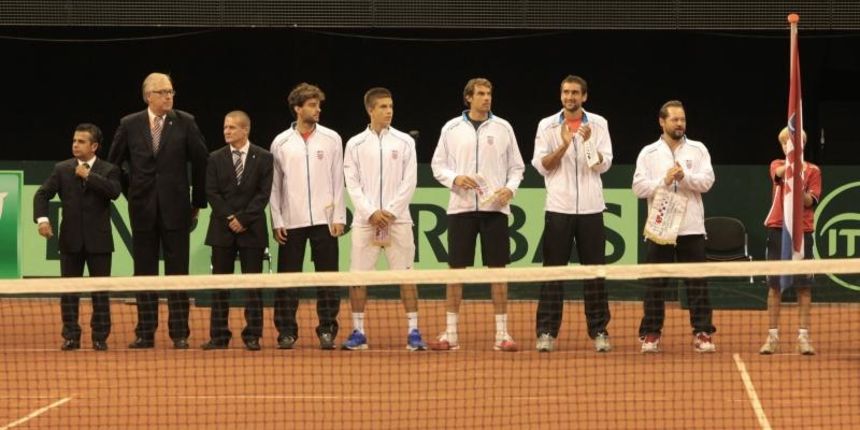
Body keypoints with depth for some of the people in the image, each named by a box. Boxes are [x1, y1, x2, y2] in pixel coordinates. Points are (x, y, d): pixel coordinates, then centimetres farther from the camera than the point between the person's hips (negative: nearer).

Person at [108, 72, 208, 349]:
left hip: (175, 209, -1)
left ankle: (180, 334, 4)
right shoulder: (129, 125, 2)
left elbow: (201, 162, 3)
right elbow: (114, 163, 14)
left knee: (177, 272, 0)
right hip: (143, 210, 1)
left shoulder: (185, 123, -1)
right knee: (144, 272, 5)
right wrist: (130, 192, 11)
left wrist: (198, 202, 5)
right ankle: (145, 334, 10)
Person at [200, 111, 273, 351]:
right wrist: (229, 218, -9)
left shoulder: (263, 158, 2)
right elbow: (211, 193, 2)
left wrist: (243, 218, -11)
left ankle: (252, 336, 2)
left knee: (253, 284, -1)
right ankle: (218, 336, 4)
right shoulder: (216, 159, 7)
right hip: (222, 228, 2)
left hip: (252, 229, -2)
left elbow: (264, 194, -3)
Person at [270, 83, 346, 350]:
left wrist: (339, 217, -1)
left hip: (324, 220, 0)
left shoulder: (331, 139, 5)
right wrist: (276, 221, -1)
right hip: (291, 222, 0)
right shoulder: (281, 143, 4)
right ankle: (286, 331, 6)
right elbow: (274, 185, 6)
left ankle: (327, 329, 7)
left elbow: (338, 181, 5)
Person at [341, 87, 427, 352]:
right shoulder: (355, 144, 6)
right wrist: (371, 213, -9)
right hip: (365, 219, 1)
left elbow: (409, 182, 1)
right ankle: (358, 333, 8)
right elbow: (352, 184, 3)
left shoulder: (405, 142, 5)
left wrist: (390, 212, -9)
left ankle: (413, 332, -1)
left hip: (397, 218, -1)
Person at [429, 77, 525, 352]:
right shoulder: (451, 129, 5)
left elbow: (516, 167, 9)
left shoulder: (502, 128, 6)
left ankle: (502, 334, 4)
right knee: (456, 268, 0)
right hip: (461, 206, 0)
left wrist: (510, 188, -9)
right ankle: (450, 334, 5)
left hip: (494, 207, 0)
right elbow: (438, 165, 8)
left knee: (497, 268, -1)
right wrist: (455, 179, -11)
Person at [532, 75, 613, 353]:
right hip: (558, 207, -1)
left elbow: (604, 165, 0)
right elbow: (541, 165, -2)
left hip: (590, 208, 1)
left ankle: (599, 331, 7)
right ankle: (547, 332, 2)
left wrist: (589, 143, -17)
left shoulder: (598, 124, 5)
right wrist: (564, 145, -15)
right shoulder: (547, 126, 4)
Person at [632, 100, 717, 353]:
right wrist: (664, 181, -15)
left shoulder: (698, 150, 8)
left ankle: (703, 333, 2)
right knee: (656, 285, 2)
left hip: (692, 228, 0)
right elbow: (639, 187, -3)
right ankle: (651, 335, 7)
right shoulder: (649, 153, 6)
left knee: (698, 285, -1)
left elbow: (707, 181, -4)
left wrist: (684, 176, -18)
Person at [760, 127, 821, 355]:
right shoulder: (777, 165, 8)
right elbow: (779, 173, -17)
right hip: (778, 229, 1)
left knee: (804, 286, -1)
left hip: (802, 231, -1)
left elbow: (810, 201, -4)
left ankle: (803, 337, 4)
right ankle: (772, 336, 7)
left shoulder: (812, 171, 5)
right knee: (774, 285, 1)